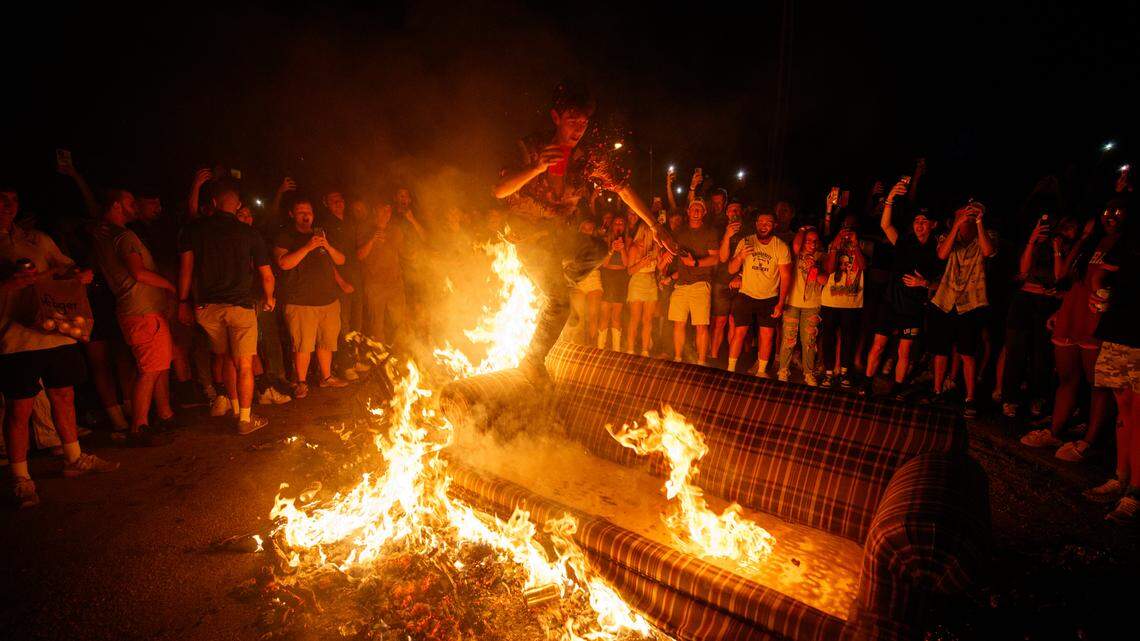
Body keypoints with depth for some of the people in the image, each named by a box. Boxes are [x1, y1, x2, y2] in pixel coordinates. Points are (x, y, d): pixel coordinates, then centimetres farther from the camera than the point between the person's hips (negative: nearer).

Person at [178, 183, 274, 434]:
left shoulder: (193, 229, 5)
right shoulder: (249, 233, 1)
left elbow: (186, 268, 2)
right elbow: (267, 275, 3)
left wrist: (184, 302, 11)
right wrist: (269, 299, 20)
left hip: (206, 307, 3)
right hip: (240, 305, -3)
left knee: (225, 356, 20)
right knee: (244, 364, 2)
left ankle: (234, 406, 29)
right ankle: (245, 419, 6)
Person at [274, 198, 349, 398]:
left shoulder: (321, 234, 18)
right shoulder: (285, 237, 1)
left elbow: (341, 260, 13)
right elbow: (284, 263, -15)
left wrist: (327, 246, -5)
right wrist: (307, 247, -21)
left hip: (329, 300, 5)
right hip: (301, 303, -5)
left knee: (326, 342, 12)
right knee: (303, 346, -5)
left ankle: (326, 377, 27)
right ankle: (301, 383, 9)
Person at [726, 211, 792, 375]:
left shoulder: (781, 247, -4)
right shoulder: (745, 242, -3)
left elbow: (786, 276, -3)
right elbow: (731, 270, -5)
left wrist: (781, 303, -8)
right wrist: (740, 256, -26)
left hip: (770, 298, 0)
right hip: (746, 295, 0)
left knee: (767, 335, 2)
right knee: (739, 332, -3)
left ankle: (761, 371, 16)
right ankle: (730, 370, 6)